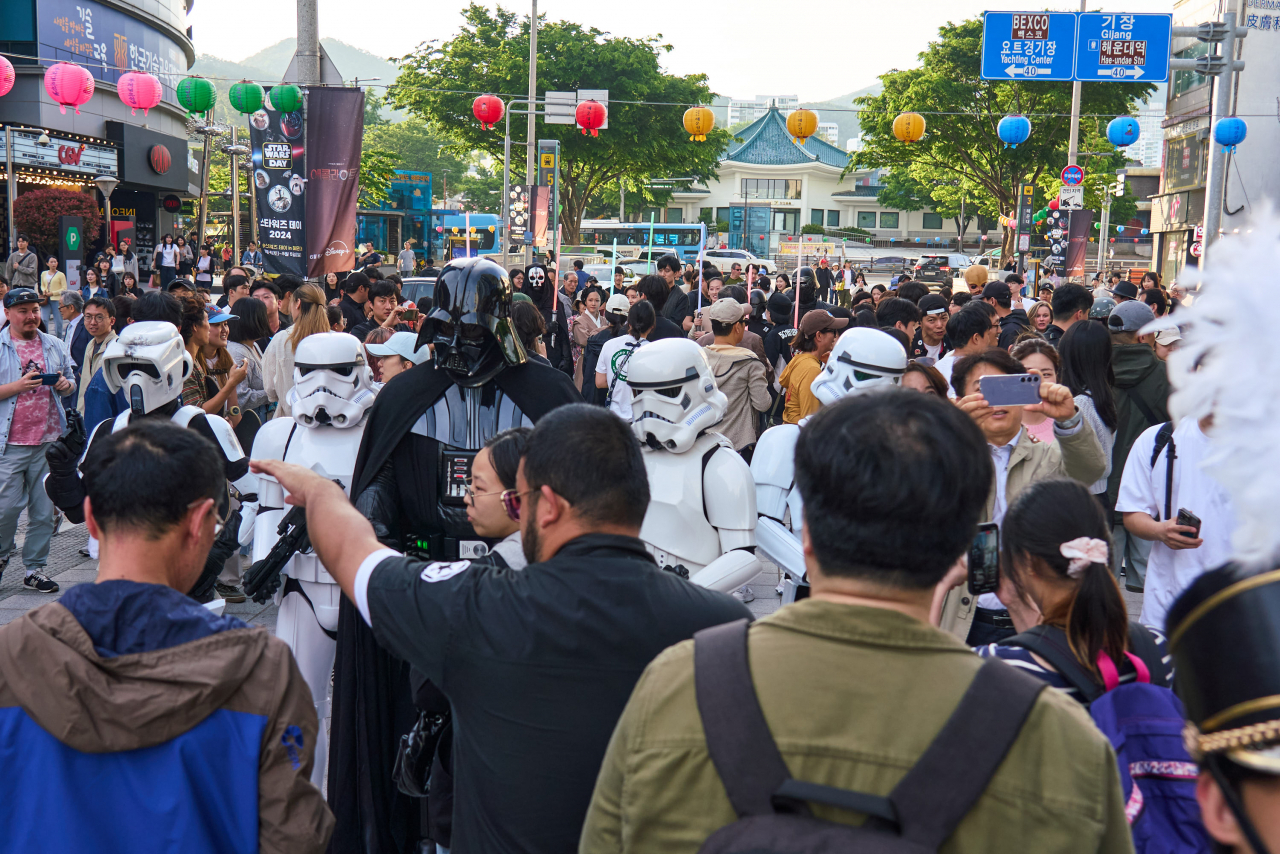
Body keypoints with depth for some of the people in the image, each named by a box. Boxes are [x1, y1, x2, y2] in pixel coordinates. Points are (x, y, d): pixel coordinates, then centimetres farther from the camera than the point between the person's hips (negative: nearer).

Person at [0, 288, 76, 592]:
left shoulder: (55, 346, 11)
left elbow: (71, 379, 20)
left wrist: (65, 384, -2)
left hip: (49, 440, 4)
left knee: (44, 509, 6)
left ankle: (35, 568, 15)